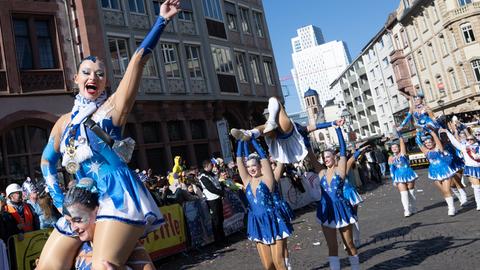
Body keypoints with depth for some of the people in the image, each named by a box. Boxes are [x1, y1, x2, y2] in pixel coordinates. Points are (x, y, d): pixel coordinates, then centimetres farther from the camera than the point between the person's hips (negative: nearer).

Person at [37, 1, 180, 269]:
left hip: (118, 195, -7)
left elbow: (138, 60, -8)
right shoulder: (65, 121, 17)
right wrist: (58, 198, 17)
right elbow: (47, 161, 28)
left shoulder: (112, 107, 0)